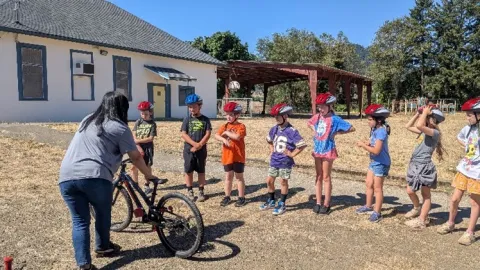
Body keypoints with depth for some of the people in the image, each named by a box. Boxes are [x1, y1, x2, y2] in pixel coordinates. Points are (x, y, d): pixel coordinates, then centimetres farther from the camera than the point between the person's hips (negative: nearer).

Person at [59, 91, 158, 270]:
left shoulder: (87, 121, 25)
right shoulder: (120, 128, 5)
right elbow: (136, 157, 7)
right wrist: (148, 175, 22)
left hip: (66, 177, 5)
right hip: (94, 176, -5)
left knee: (79, 221, 12)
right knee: (103, 213, 20)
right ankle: (103, 247, 38)